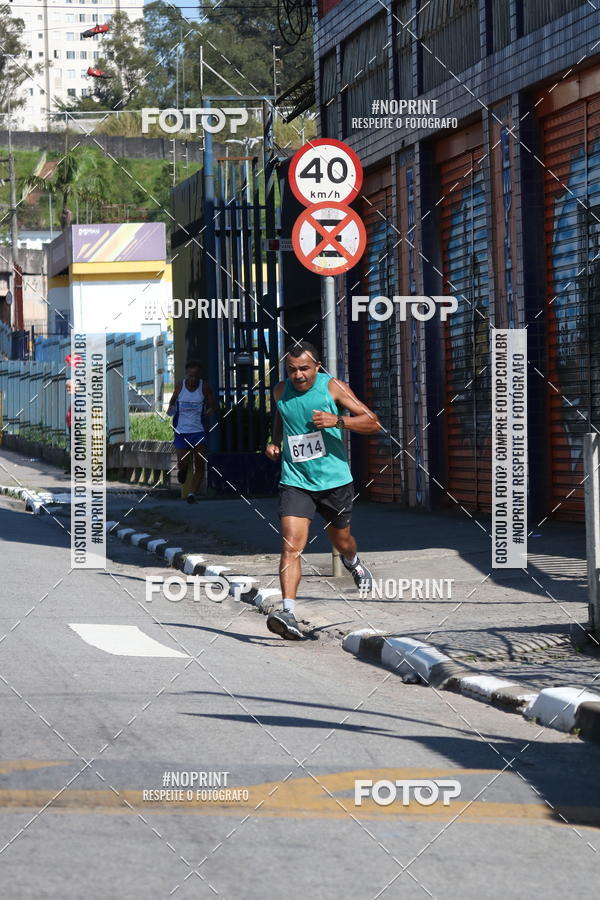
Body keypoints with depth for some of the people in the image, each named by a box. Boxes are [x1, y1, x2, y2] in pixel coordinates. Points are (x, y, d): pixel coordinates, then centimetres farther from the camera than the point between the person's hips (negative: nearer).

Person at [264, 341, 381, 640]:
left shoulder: (332, 387, -9)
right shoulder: (281, 391, 1)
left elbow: (373, 423, -11)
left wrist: (337, 421, -26)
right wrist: (275, 441, 8)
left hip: (334, 479, -1)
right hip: (295, 481, 1)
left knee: (341, 540, 20)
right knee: (291, 545, -18)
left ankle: (353, 562, 57)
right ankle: (288, 612, -27)